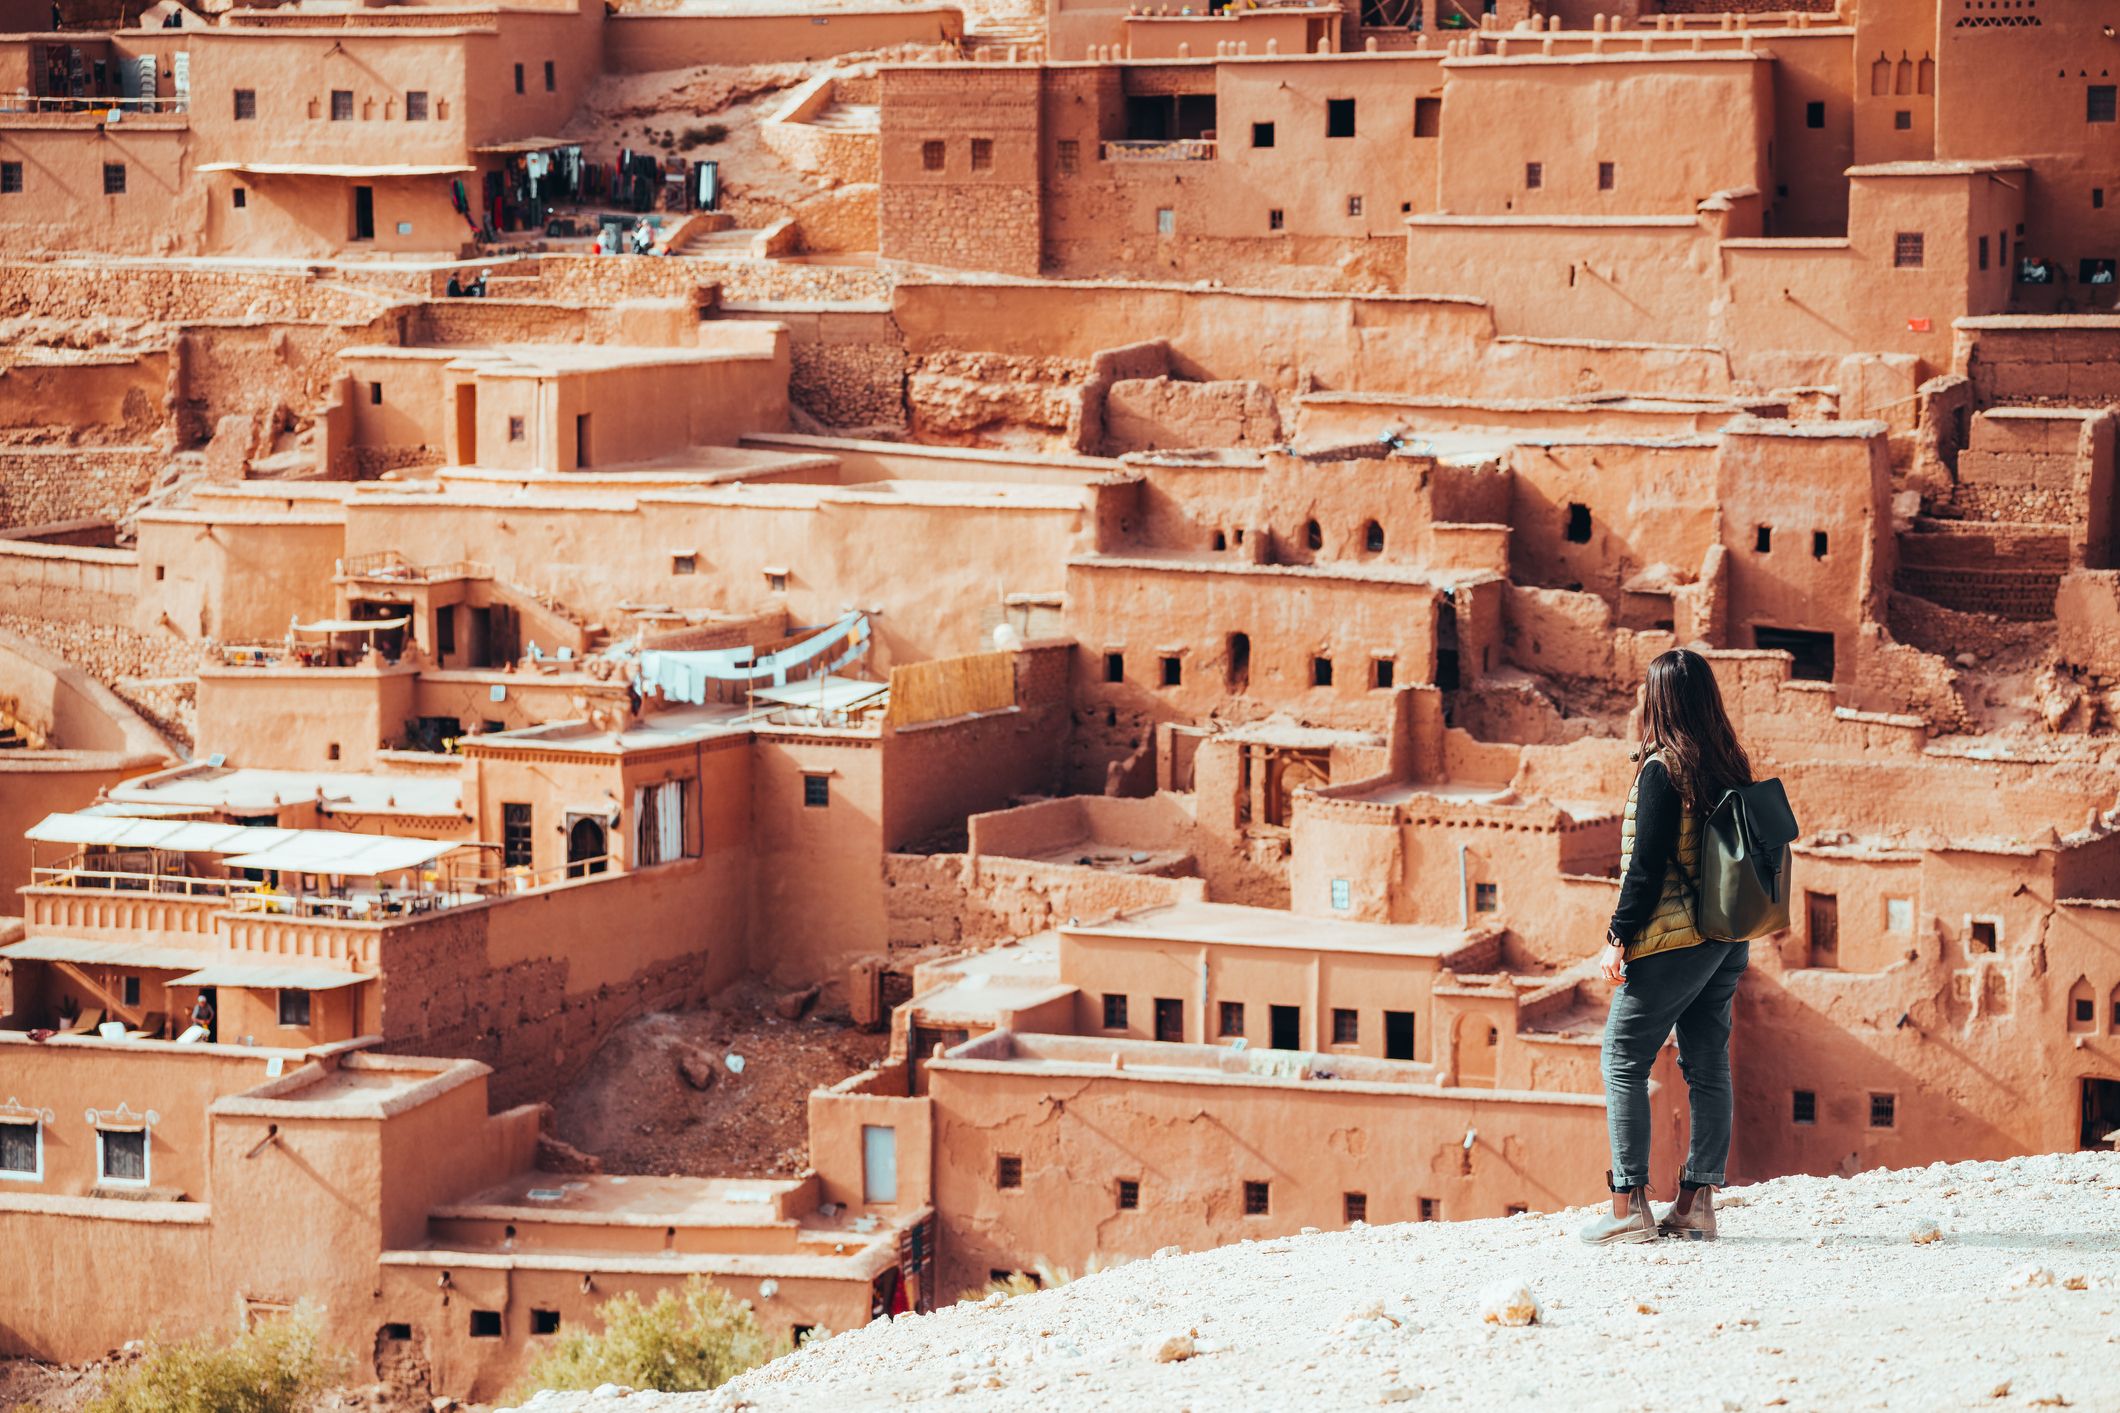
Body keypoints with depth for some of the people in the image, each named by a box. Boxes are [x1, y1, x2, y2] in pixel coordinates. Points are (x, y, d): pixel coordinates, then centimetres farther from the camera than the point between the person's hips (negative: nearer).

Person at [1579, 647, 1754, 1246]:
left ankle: (1630, 1203, -3)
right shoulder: (1732, 765, 7)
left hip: (1671, 938, -7)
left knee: (1624, 1061, 1)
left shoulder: (1662, 770, -14)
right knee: (1708, 1064, 9)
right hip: (1730, 938, 7)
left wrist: (1619, 936, -11)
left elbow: (1648, 865, -16)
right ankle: (1698, 1201, 9)